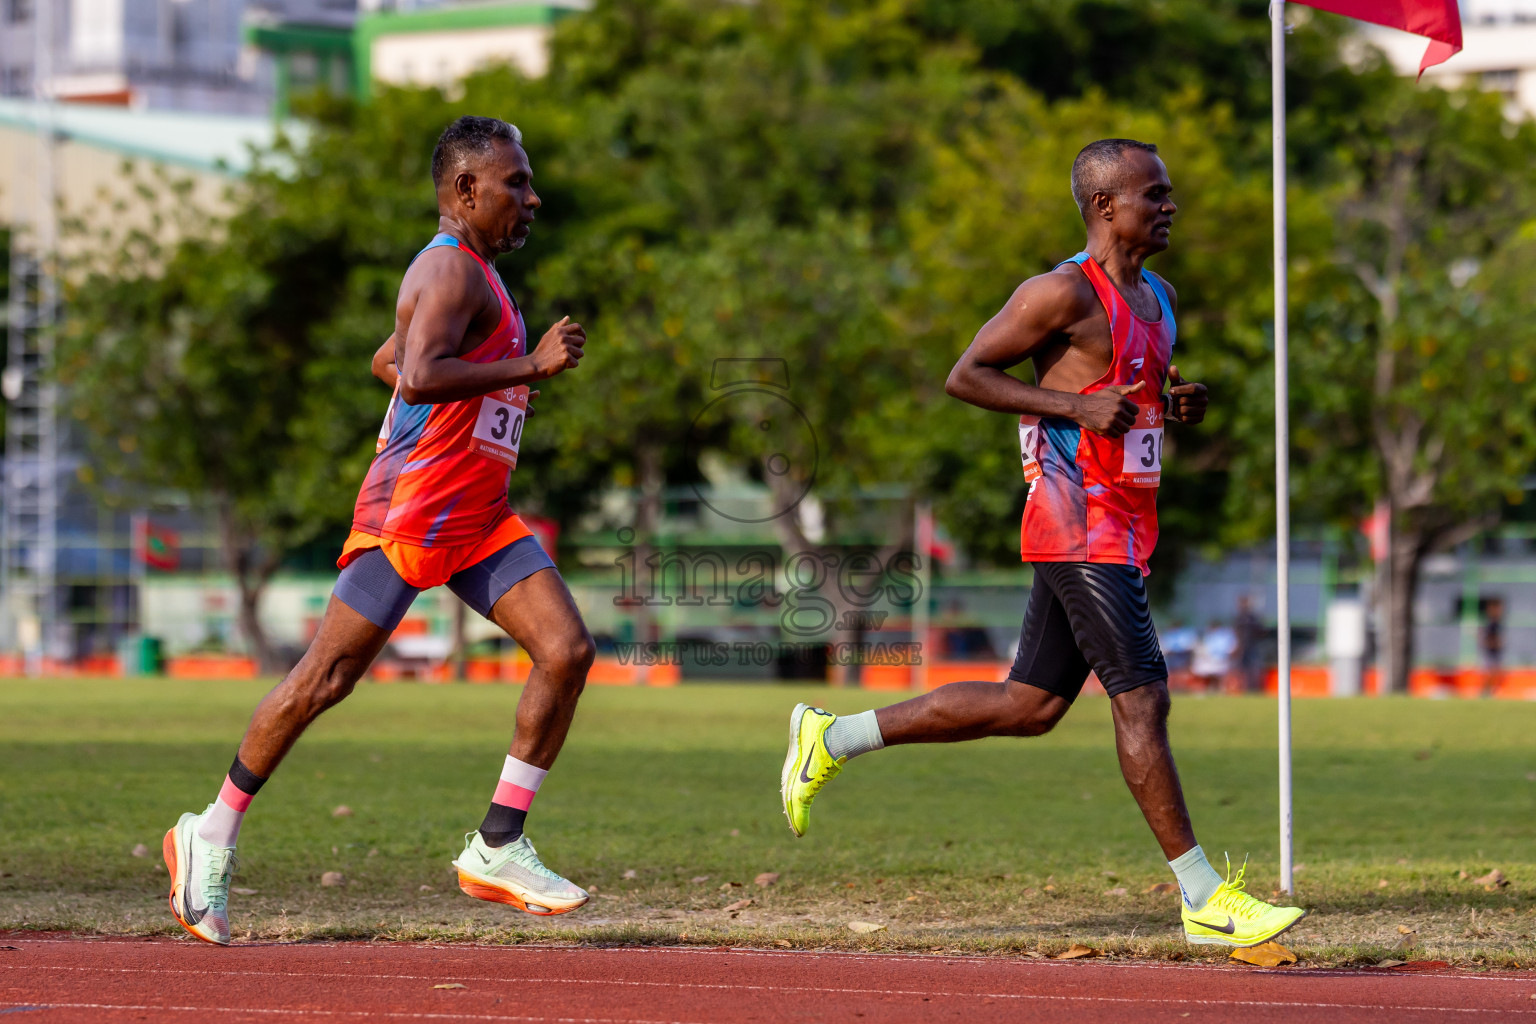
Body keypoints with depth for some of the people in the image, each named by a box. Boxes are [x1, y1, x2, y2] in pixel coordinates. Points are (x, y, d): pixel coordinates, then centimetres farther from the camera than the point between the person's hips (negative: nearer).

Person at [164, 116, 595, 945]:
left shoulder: (472, 272, 20)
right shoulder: (451, 269, -13)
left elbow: (389, 361, 31)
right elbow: (418, 377, -28)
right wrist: (526, 365, -25)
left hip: (477, 518, 10)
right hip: (410, 510, -10)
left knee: (567, 651, -6)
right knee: (324, 681, -4)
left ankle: (497, 848, -2)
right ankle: (214, 835, 11)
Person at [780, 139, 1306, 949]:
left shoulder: (1157, 297, 15)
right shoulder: (1063, 293, -12)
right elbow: (966, 374, -12)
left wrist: (1178, 404, 5)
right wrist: (1079, 406, -20)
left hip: (1123, 528, 10)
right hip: (1078, 526, -10)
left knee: (1029, 705, 12)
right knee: (1141, 697, -11)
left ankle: (832, 737, 24)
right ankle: (1203, 898, -8)